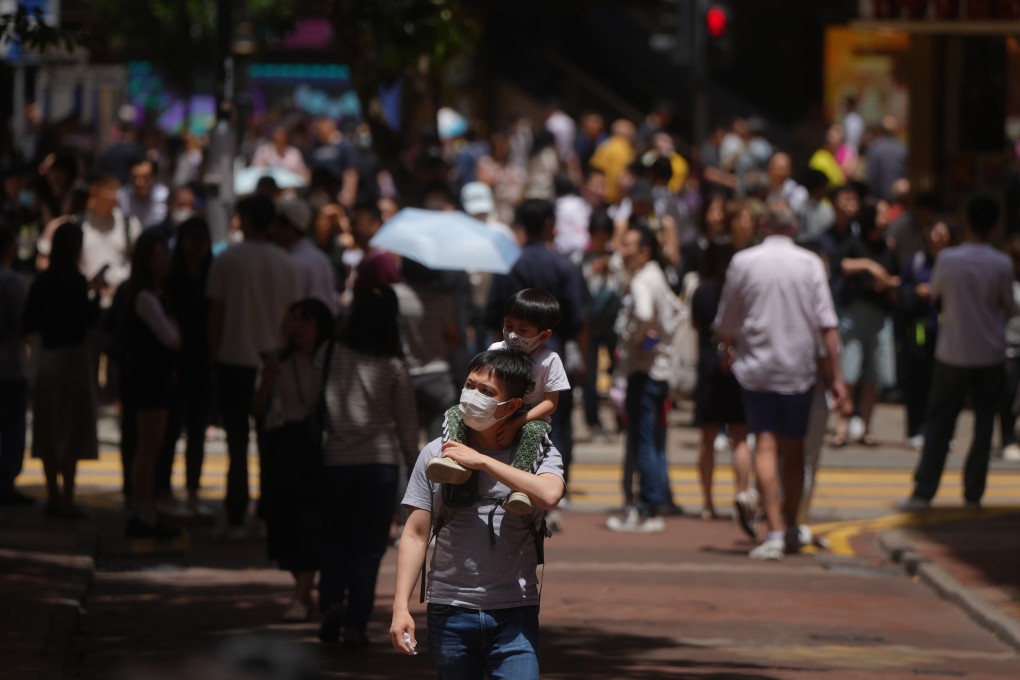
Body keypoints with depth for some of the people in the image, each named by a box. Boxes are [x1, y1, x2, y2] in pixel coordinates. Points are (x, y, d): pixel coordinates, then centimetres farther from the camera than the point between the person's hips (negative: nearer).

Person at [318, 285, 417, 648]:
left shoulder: (336, 356, -5)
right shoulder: (395, 367, -5)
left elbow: (323, 409, -3)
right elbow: (406, 423, 1)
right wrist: (415, 467, 10)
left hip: (337, 458, 1)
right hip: (381, 461, -1)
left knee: (334, 537, 16)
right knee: (368, 544, 5)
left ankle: (332, 600, -4)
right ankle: (356, 624, 2)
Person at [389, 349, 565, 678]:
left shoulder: (539, 453, 2)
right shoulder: (436, 454, 6)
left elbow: (549, 495, -21)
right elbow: (416, 534, 4)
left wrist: (482, 461, -16)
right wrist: (401, 607, -4)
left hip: (514, 613, -2)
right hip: (450, 610, 2)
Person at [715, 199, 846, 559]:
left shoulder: (743, 262, -1)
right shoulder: (810, 263, -2)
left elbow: (726, 322, 7)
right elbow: (827, 324, -6)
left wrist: (727, 351, 28)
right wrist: (836, 374, -2)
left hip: (756, 367, -1)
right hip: (798, 368, 1)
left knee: (765, 446, -5)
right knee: (794, 450, 15)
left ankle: (775, 532, -17)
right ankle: (790, 527, 25)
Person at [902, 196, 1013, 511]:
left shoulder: (947, 259, -9)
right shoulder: (1001, 264, -11)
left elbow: (935, 299, 4)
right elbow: (1007, 306, 2)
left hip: (953, 352, 0)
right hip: (990, 354, 0)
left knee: (939, 422, 8)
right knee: (984, 423, 10)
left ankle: (923, 492, 3)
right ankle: (974, 493, 9)